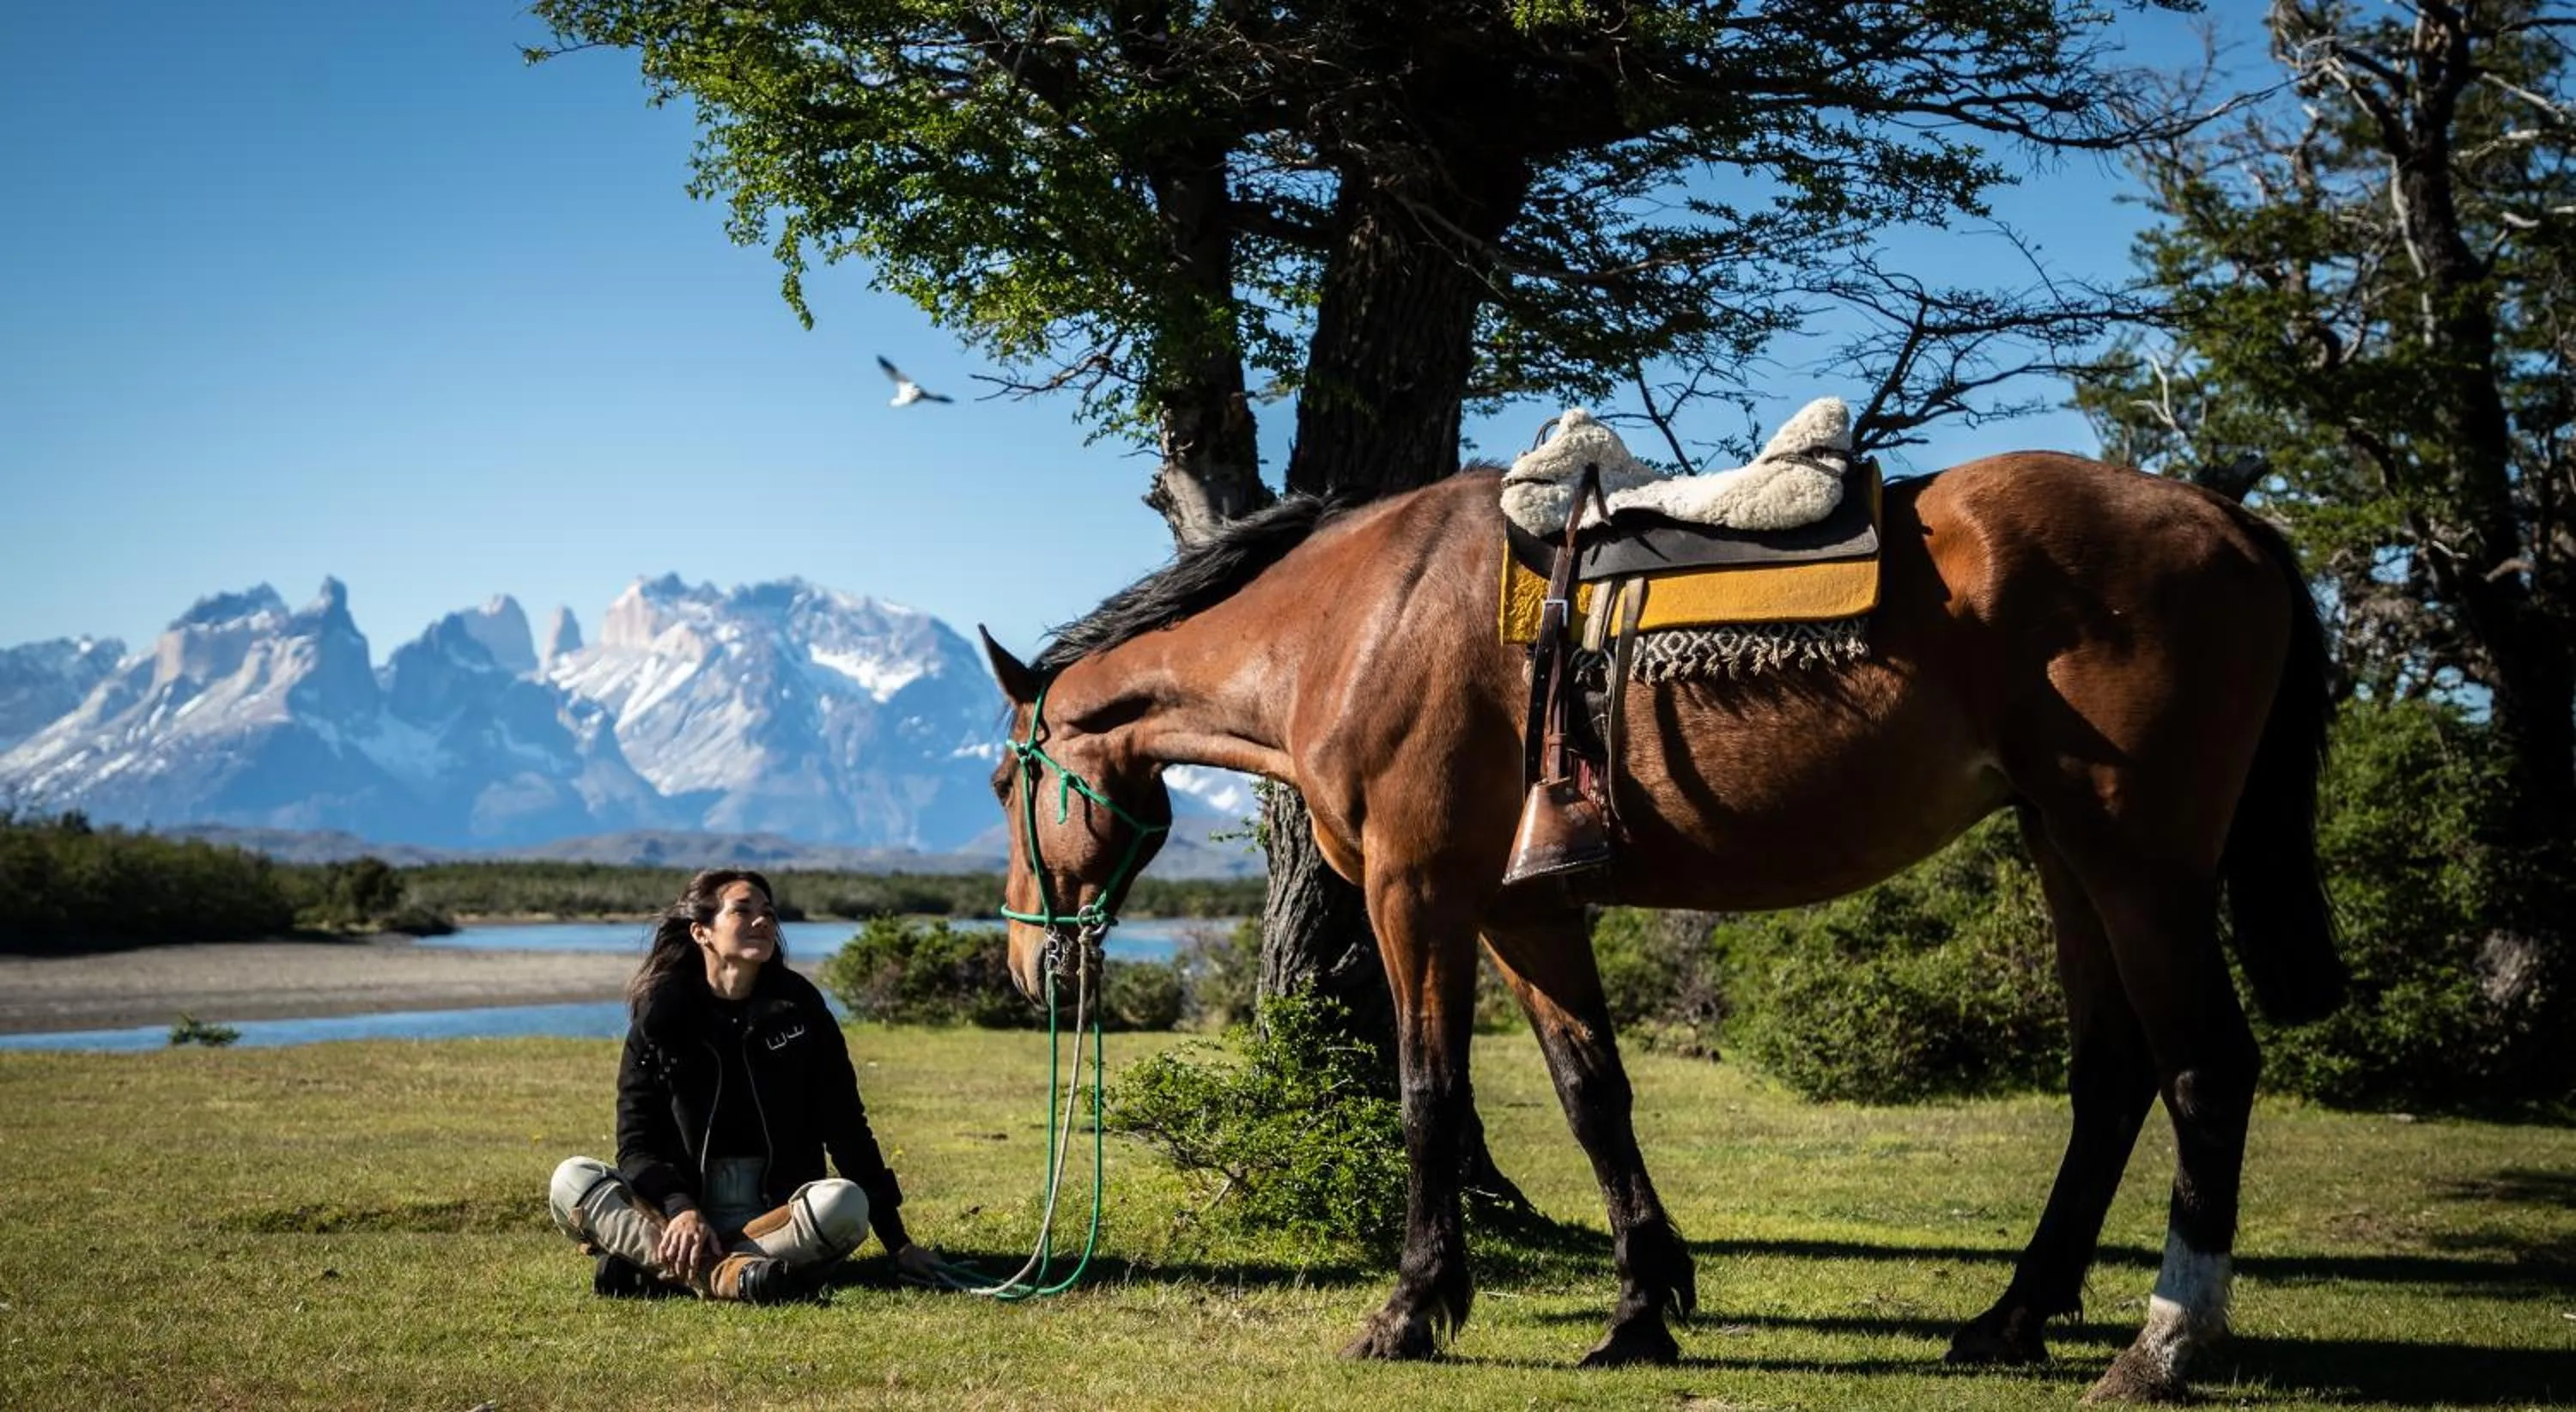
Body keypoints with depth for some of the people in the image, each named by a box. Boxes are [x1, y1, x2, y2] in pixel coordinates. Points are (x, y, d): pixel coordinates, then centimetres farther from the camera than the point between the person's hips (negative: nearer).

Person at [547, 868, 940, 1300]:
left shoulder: (797, 1006, 2)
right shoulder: (660, 1015, 0)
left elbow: (846, 1128, 3)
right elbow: (636, 1145, -4)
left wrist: (898, 1244, -1)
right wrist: (680, 1210, -25)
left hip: (779, 1212, 0)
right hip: (684, 1208, 0)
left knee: (844, 1202, -32)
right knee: (571, 1179, -24)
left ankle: (645, 1262, -33)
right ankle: (725, 1274, -42)